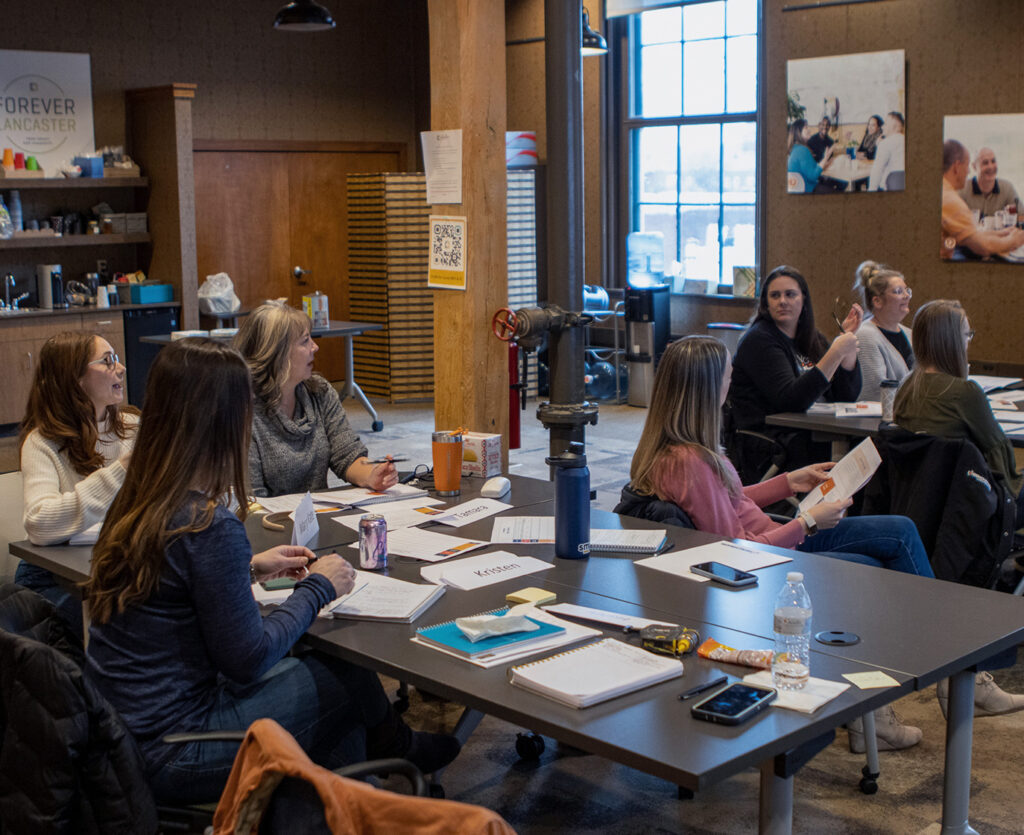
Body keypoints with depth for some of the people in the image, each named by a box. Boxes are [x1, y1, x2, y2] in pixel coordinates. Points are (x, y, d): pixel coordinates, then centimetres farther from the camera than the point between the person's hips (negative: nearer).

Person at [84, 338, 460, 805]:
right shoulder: (209, 526, -26)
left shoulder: (135, 503, 0)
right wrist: (317, 588, -6)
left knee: (316, 663, 14)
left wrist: (249, 569, 16)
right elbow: (246, 659, -18)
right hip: (165, 757, -8)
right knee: (348, 675, 5)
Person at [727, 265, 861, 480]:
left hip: (811, 435, 7)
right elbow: (791, 401, -19)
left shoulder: (811, 338, 15)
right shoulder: (759, 340, -6)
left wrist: (848, 337, 4)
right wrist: (835, 353, -21)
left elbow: (847, 396, 12)